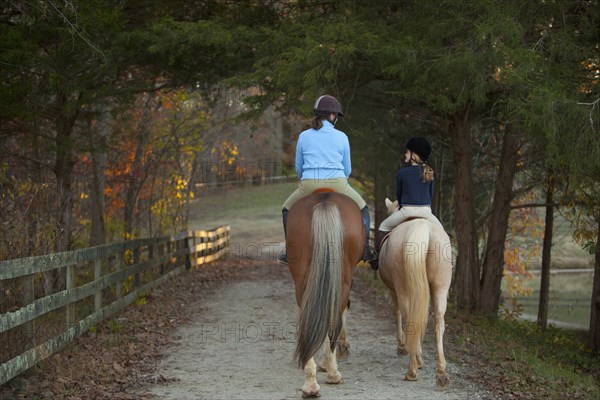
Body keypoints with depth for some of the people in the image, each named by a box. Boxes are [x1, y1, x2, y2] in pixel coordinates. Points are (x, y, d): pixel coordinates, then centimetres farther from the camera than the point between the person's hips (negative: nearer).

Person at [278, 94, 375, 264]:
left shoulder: (304, 136, 7)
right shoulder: (341, 137, 5)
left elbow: (298, 167, 15)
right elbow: (347, 169, 12)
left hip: (308, 186, 0)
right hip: (338, 183, 0)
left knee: (287, 209, 27)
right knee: (362, 209, 24)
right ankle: (365, 250, 17)